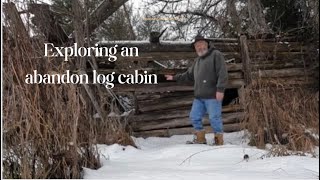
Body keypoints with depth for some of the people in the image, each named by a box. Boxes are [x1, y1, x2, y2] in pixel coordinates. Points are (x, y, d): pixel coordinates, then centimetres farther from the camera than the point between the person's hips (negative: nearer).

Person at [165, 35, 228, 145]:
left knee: (214, 118, -6)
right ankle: (200, 139, 21)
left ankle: (219, 141, 5)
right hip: (199, 96, 8)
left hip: (212, 95, -8)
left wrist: (220, 89, -20)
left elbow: (222, 73, -13)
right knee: (194, 117, 10)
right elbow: (188, 75, 31)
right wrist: (174, 78, 30)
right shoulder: (197, 60, 22)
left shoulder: (216, 55, -4)